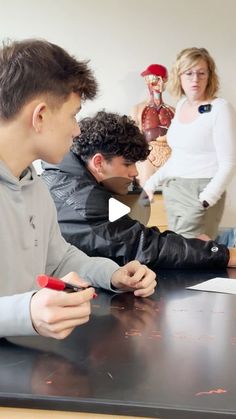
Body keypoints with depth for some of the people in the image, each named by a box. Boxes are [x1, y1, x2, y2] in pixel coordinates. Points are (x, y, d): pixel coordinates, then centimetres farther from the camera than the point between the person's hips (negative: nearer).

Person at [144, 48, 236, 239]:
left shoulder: (221, 108, -11)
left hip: (200, 194, -7)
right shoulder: (181, 105, 10)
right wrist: (153, 182, 15)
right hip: (173, 191, 7)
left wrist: (205, 200, -23)